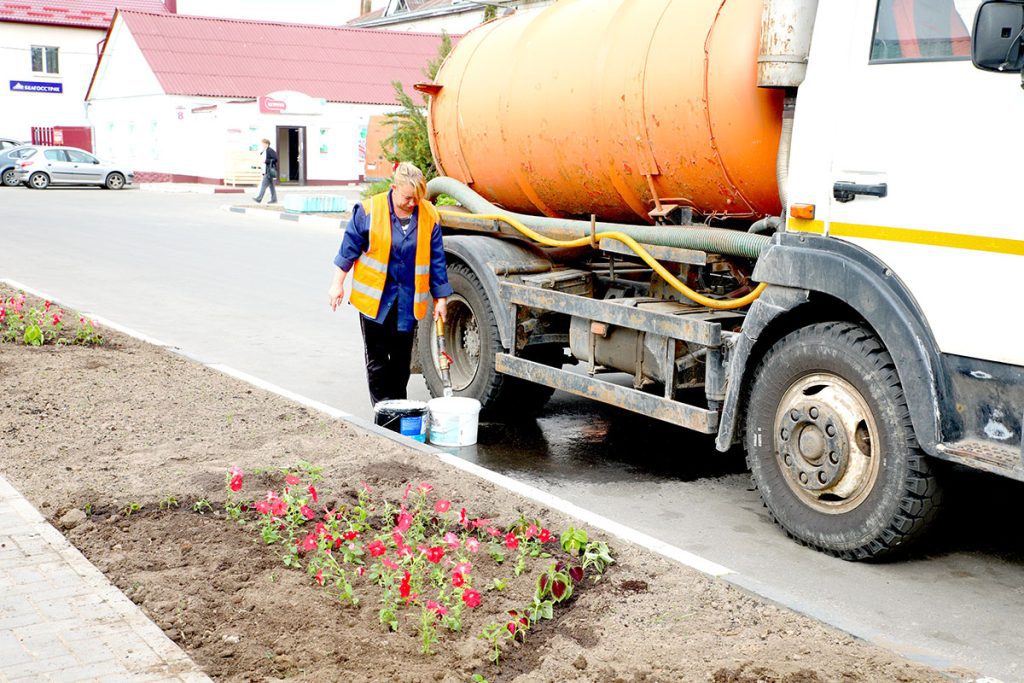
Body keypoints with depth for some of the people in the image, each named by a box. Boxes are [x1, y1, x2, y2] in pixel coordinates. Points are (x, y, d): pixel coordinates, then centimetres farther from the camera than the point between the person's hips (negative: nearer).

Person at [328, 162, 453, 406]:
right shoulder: (369, 210, -10)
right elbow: (349, 248, -1)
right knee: (377, 358, 2)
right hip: (374, 298, -2)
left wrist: (440, 297, 6)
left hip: (409, 301, 2)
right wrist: (338, 284, 1)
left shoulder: (429, 216, -3)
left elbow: (436, 259, 4)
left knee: (402, 358, 10)